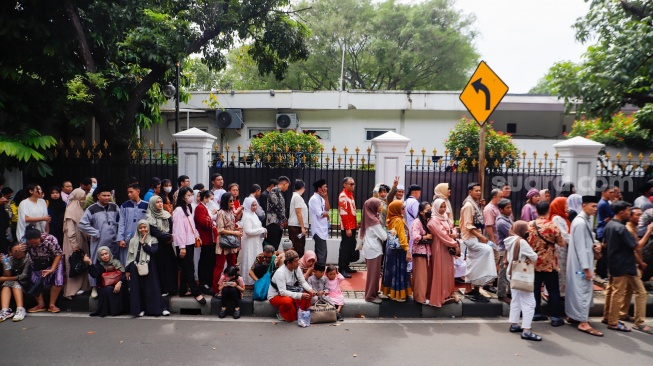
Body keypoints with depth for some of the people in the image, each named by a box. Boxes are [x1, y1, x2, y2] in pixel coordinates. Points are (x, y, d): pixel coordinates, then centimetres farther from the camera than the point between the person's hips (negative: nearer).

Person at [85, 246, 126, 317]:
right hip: (104, 288, 1)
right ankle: (104, 311, -20)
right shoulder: (99, 265, 6)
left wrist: (119, 282, -27)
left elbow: (124, 274, -8)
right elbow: (94, 275, -15)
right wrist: (90, 263, -26)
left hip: (117, 286, -1)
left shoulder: (116, 262, 1)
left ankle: (116, 310, -19)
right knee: (108, 290, -32)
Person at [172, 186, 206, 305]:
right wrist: (182, 247, -19)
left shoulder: (188, 209, 13)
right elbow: (178, 229, -17)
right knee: (189, 268, -6)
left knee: (186, 268, 13)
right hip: (183, 244, -9)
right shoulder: (179, 210, -14)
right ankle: (196, 293, -4)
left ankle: (183, 290, 21)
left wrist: (196, 235, 11)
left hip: (190, 242, 9)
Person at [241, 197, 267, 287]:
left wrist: (263, 232, 2)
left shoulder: (254, 215, 12)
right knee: (250, 262, -1)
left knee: (256, 261, 14)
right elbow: (248, 231, -23)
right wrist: (262, 230, -16)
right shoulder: (247, 216, -16)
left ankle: (255, 279, 23)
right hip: (250, 243, -9)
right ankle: (249, 281, 9)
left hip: (256, 242, 9)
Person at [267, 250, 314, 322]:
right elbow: (282, 292, -34)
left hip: (289, 294, 7)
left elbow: (303, 282, -3)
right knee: (288, 301, -38)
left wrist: (310, 290, -24)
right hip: (275, 296, -7)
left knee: (309, 293, -10)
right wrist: (300, 295, -39)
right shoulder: (280, 272, -30)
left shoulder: (296, 268, -10)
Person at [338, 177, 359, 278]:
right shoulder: (343, 196, -14)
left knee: (351, 247, 14)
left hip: (352, 226, 9)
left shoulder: (350, 194, 15)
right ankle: (342, 269, 0)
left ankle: (346, 267, 23)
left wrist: (355, 224, 17)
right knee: (345, 247, -5)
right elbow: (343, 213, -20)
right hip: (347, 227, -9)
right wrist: (347, 228, -22)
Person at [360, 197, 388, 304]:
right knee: (373, 273, 1)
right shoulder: (374, 220, -19)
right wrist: (392, 232, 2)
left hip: (369, 248, 9)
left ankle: (373, 292, 29)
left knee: (372, 272, 18)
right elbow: (384, 236, -15)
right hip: (374, 250, -9)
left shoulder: (368, 218, 6)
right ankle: (370, 296, 10)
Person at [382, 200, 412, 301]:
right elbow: (402, 237, -21)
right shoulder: (399, 220, -17)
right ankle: (397, 294, 7)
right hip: (399, 250, -8)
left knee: (392, 270, 15)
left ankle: (390, 291, 24)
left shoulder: (391, 220, 7)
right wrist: (407, 250, -23)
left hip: (391, 248, 8)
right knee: (398, 271, 0)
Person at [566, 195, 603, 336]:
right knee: (583, 290, -5)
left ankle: (572, 315, 27)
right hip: (580, 263, -10)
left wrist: (595, 245, -2)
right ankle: (583, 322, 0)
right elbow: (580, 247, -22)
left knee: (576, 288, 16)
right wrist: (586, 268, -21)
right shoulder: (580, 222, -19)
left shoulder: (585, 221, 11)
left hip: (581, 262, 10)